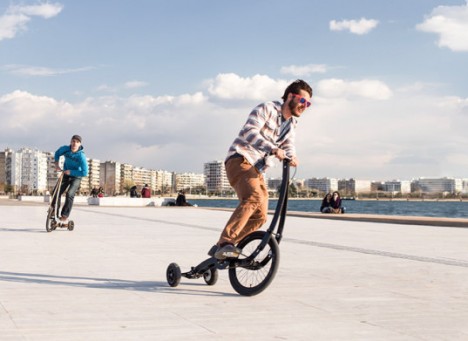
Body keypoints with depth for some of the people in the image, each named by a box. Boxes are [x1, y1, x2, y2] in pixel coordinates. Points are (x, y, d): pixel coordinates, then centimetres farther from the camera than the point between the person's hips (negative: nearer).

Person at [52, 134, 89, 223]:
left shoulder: (81, 156, -26)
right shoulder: (65, 149, -14)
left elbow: (84, 173, -27)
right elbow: (57, 153, 11)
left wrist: (71, 172, -26)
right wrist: (56, 164, -3)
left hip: (76, 177, -4)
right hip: (66, 175, 4)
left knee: (70, 194, -23)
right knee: (57, 192, -9)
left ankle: (65, 216, -14)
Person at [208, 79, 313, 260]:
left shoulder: (291, 123, 19)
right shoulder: (266, 109, -6)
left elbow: (288, 145, 4)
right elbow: (250, 132, -21)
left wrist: (291, 157, -20)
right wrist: (273, 149, -34)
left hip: (257, 170, 9)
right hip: (240, 160, -9)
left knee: (260, 216, 0)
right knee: (253, 197, -33)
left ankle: (220, 249, 8)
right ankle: (225, 243, -37)